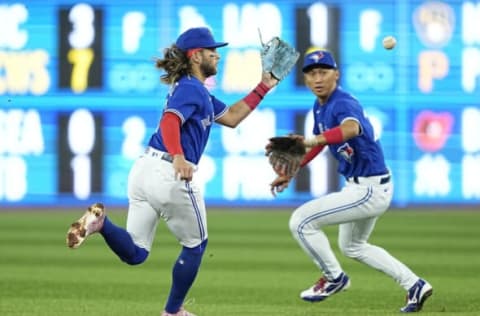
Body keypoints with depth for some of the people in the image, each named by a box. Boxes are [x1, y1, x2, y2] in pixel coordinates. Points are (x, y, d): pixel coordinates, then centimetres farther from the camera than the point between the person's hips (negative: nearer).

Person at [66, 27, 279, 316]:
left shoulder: (198, 91, 22)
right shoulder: (191, 88, -8)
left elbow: (231, 118, 31)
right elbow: (170, 121, -25)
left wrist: (263, 88, 30)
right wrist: (178, 157, -42)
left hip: (144, 168, 9)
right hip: (171, 176, -9)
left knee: (135, 254, 6)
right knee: (195, 246, 14)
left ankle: (100, 221, -20)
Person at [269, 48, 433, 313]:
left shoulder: (343, 103, -24)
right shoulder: (319, 107, 5)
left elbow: (351, 128, -48)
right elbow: (319, 142, 23)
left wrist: (312, 141, -62)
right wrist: (290, 172, 22)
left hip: (370, 190, -11)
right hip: (359, 186, 11)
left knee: (301, 221, -13)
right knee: (352, 246, 29)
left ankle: (334, 277, 4)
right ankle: (414, 286, 30)